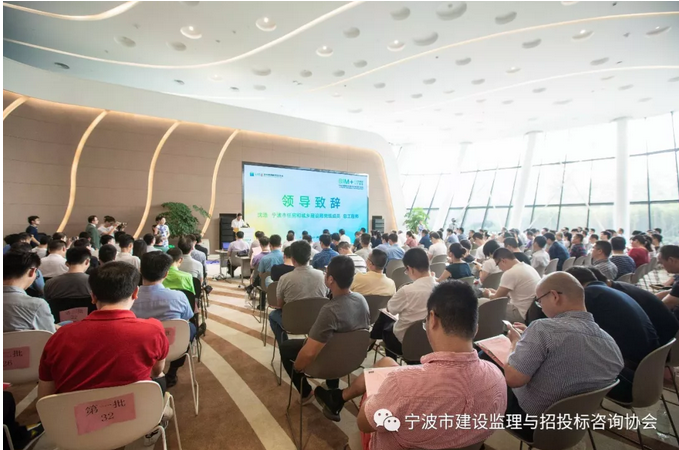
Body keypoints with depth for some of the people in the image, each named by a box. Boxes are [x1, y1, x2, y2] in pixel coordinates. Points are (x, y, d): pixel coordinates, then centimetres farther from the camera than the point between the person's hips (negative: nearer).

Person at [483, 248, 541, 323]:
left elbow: (497, 298, -10)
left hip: (522, 314, -9)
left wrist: (489, 294, 11)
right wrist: (496, 292, 19)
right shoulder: (528, 267, 8)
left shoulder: (510, 273, -20)